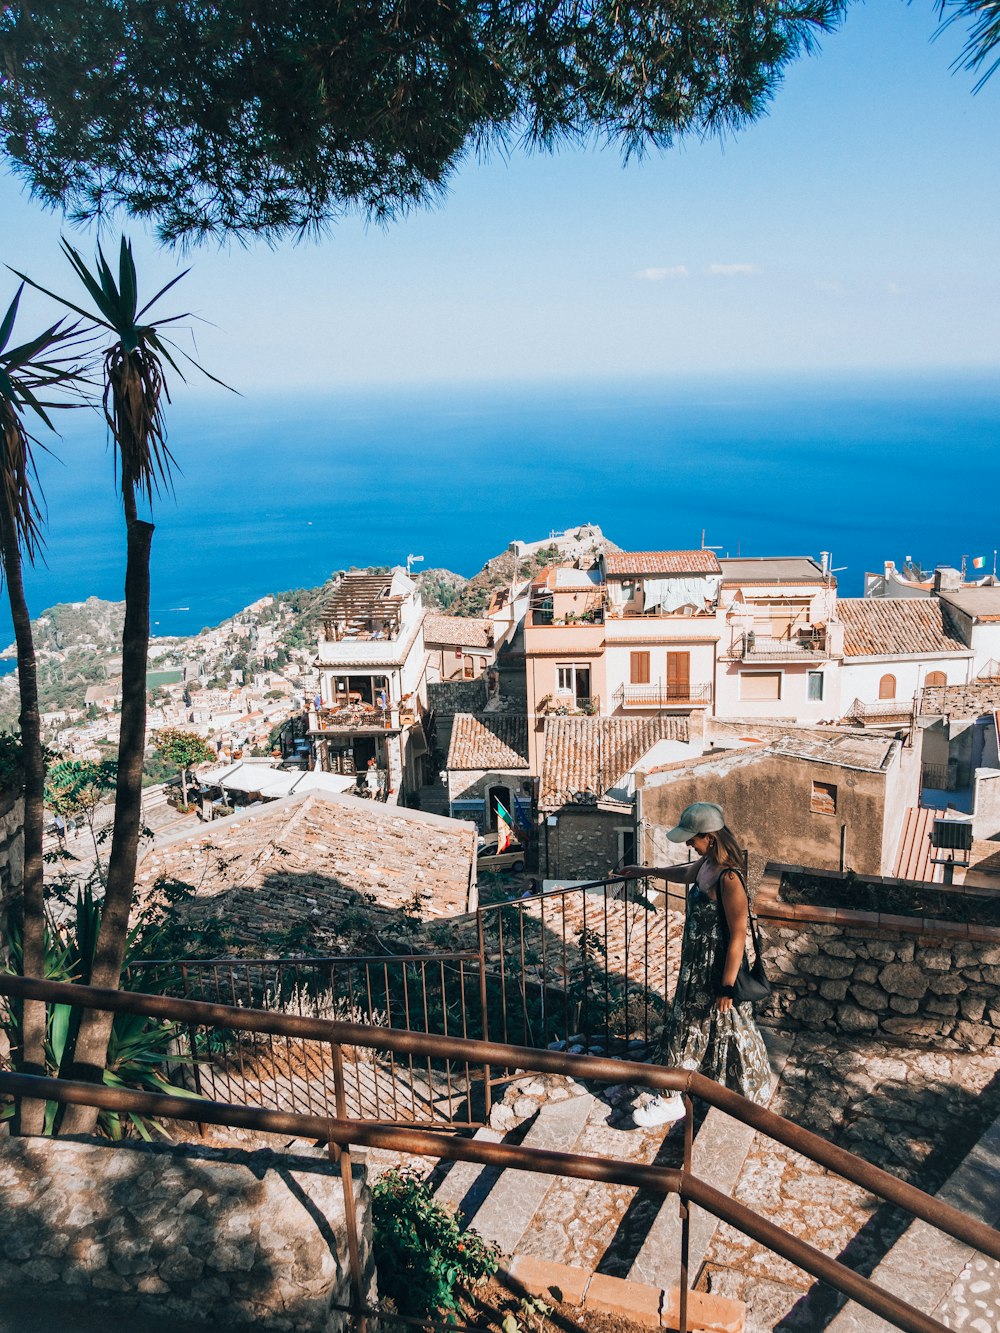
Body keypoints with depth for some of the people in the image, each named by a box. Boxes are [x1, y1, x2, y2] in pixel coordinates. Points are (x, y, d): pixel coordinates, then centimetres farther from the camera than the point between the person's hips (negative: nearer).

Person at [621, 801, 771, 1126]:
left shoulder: (729, 879, -29)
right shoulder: (706, 864, -2)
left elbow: (738, 937, -25)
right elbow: (685, 873, 23)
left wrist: (726, 987, -20)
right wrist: (646, 871, 32)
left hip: (717, 970, -9)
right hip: (697, 967, 9)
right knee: (684, 1027, 20)